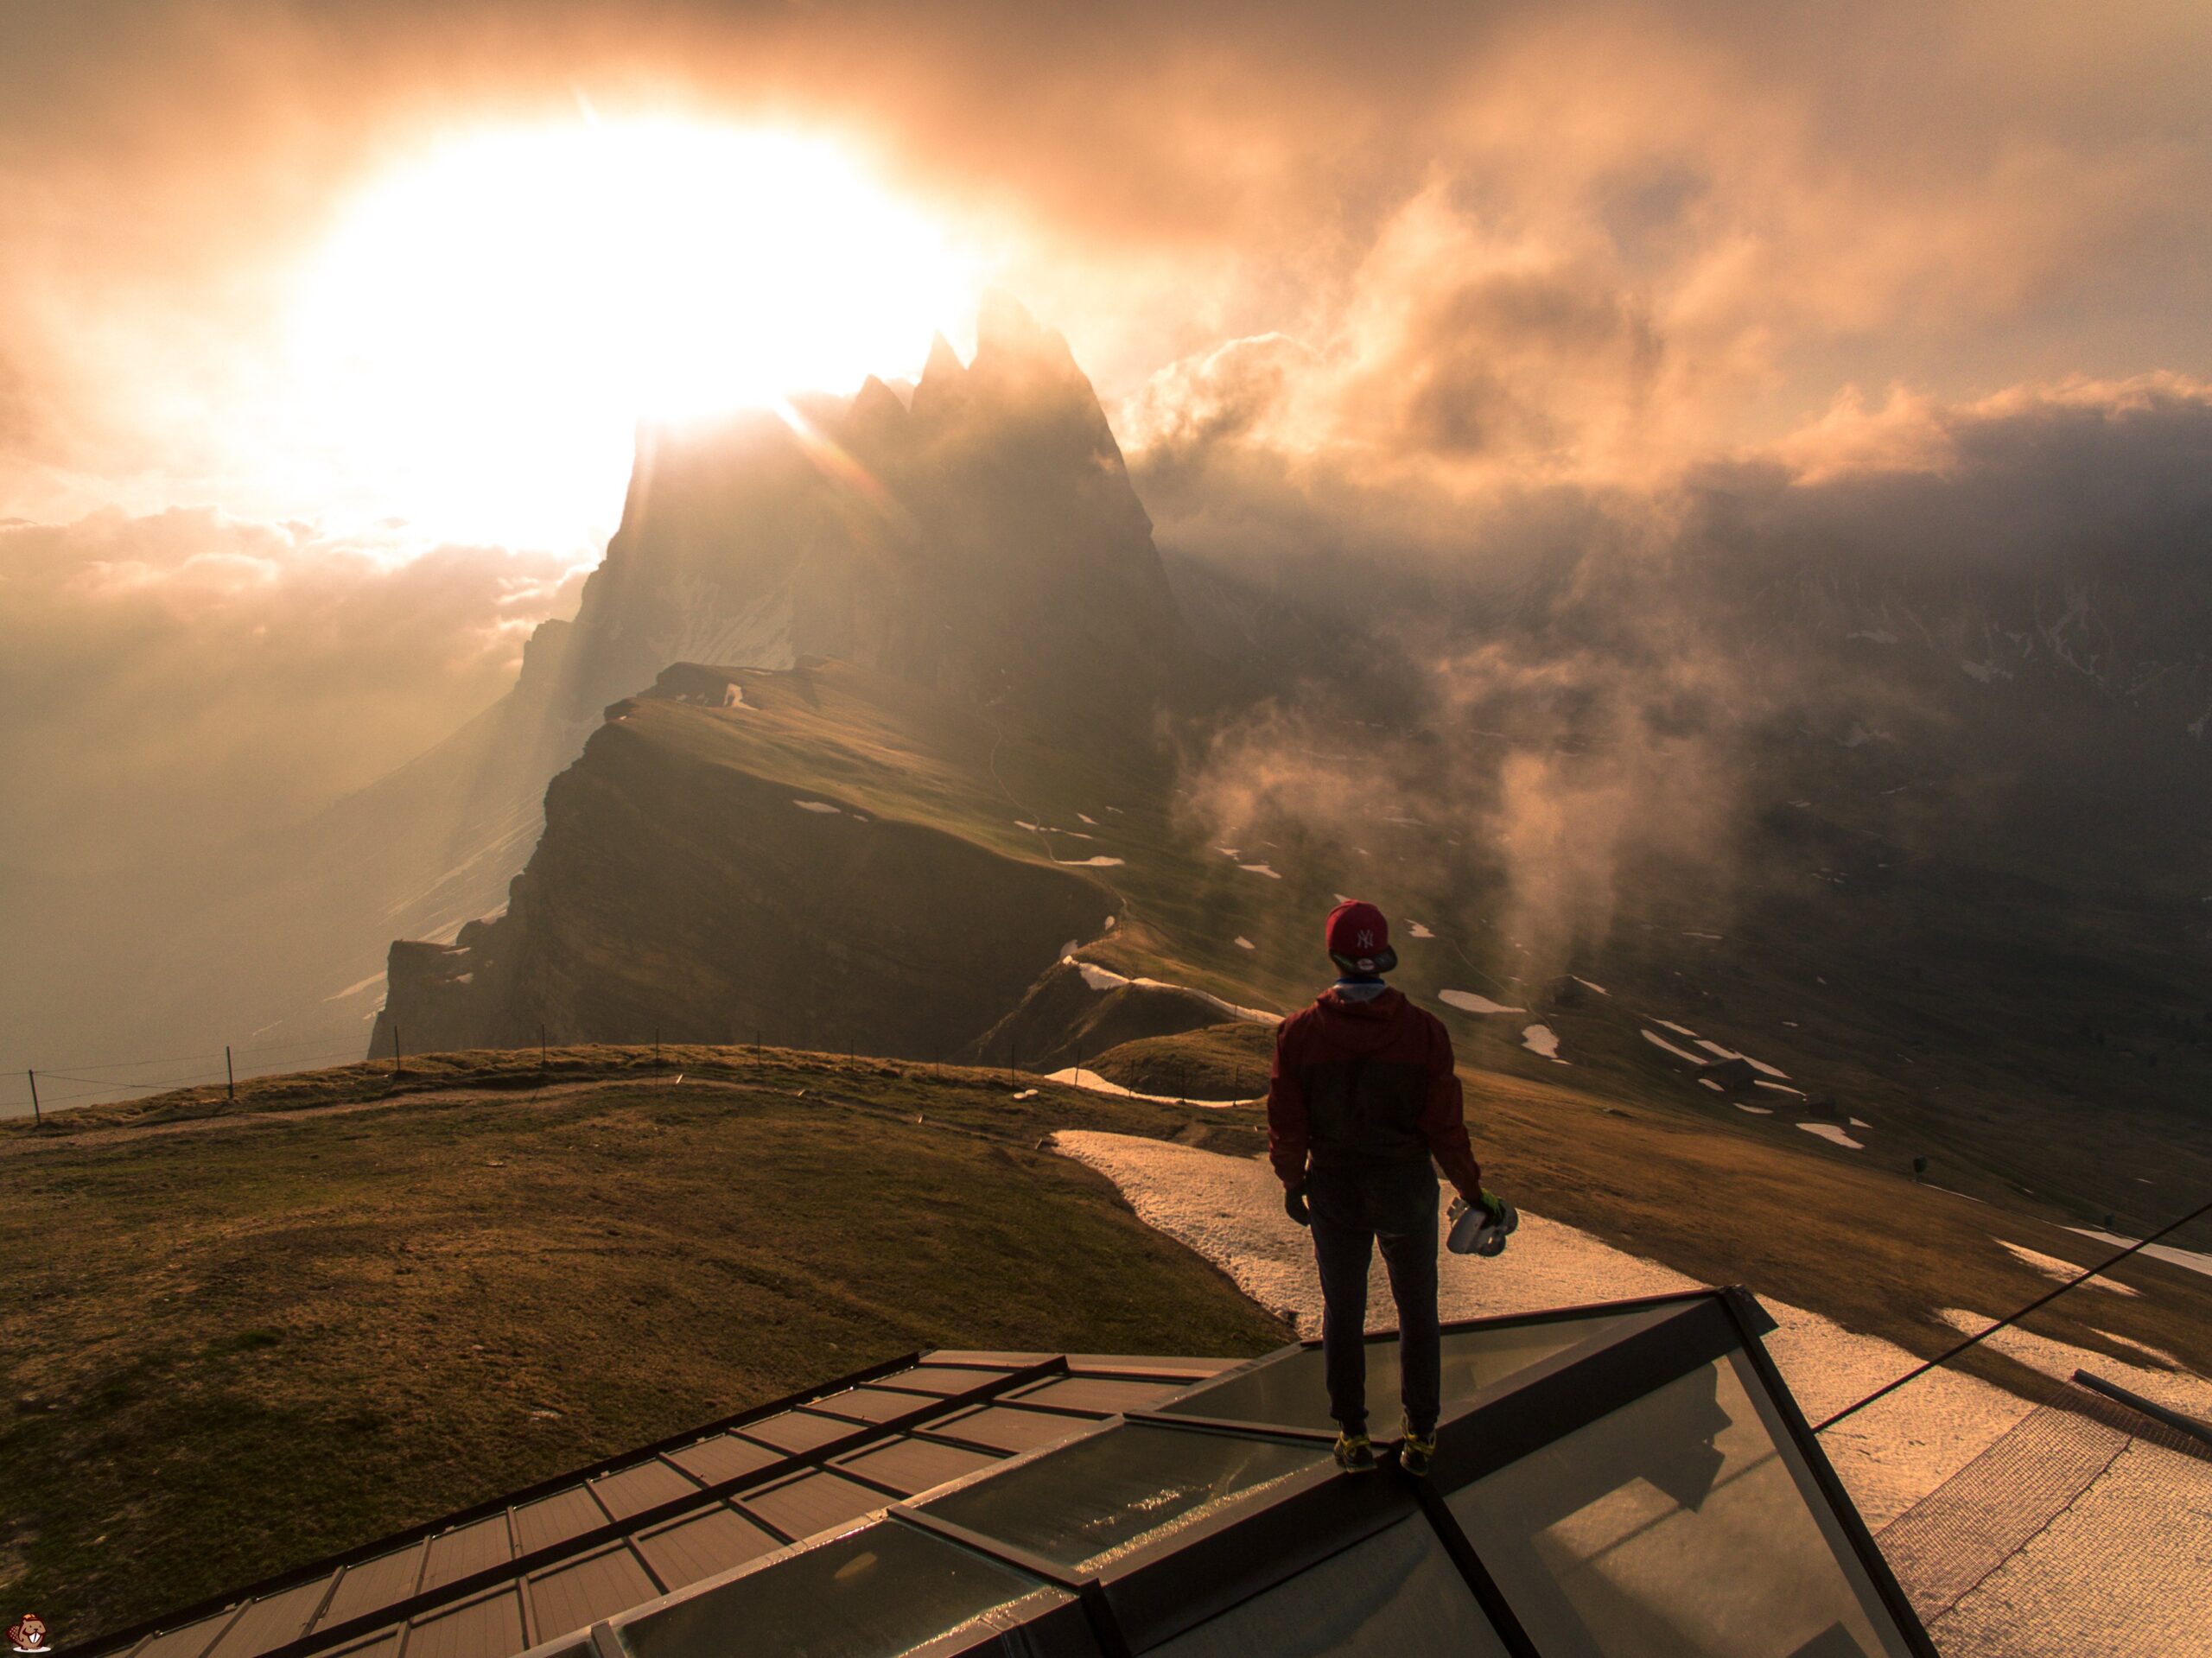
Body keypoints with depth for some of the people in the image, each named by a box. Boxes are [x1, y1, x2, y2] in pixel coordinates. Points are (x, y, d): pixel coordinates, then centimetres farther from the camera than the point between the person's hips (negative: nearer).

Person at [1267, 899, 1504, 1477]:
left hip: (1335, 1193, 1)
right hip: (1407, 1192, 0)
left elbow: (1288, 1126, -7)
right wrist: (1473, 1192, 3)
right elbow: (1445, 1126, -12)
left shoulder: (1298, 1033, -17)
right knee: (1417, 1312, 19)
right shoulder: (1425, 1031, -19)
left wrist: (1292, 1184, 10)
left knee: (1343, 1313, 18)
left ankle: (1352, 1436, 32)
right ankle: (1420, 1436, 32)